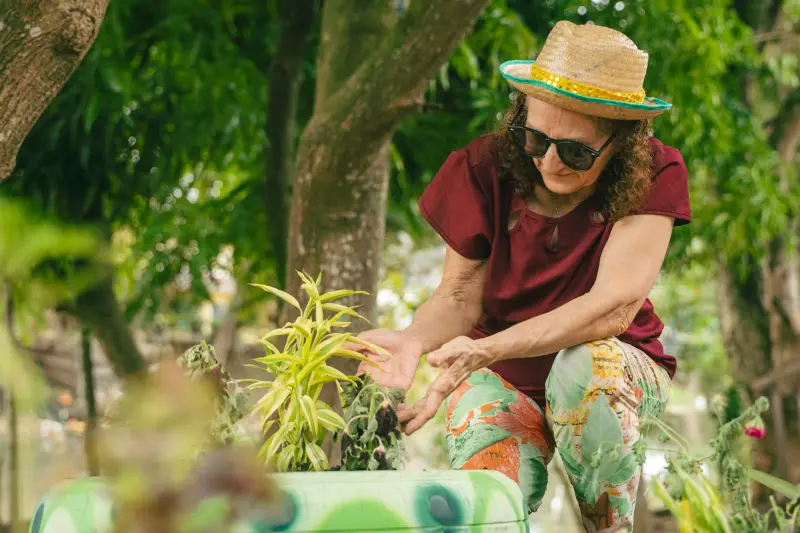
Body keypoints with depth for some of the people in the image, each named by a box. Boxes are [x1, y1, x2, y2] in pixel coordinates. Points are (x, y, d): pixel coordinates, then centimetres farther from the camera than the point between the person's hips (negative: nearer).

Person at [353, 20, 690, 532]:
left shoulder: (654, 175, -18)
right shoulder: (485, 170, -13)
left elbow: (613, 306, -28)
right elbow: (461, 293, -7)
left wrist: (483, 351, -40)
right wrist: (415, 339, -33)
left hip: (618, 369, 0)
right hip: (502, 378, 1)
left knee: (584, 368, -38)